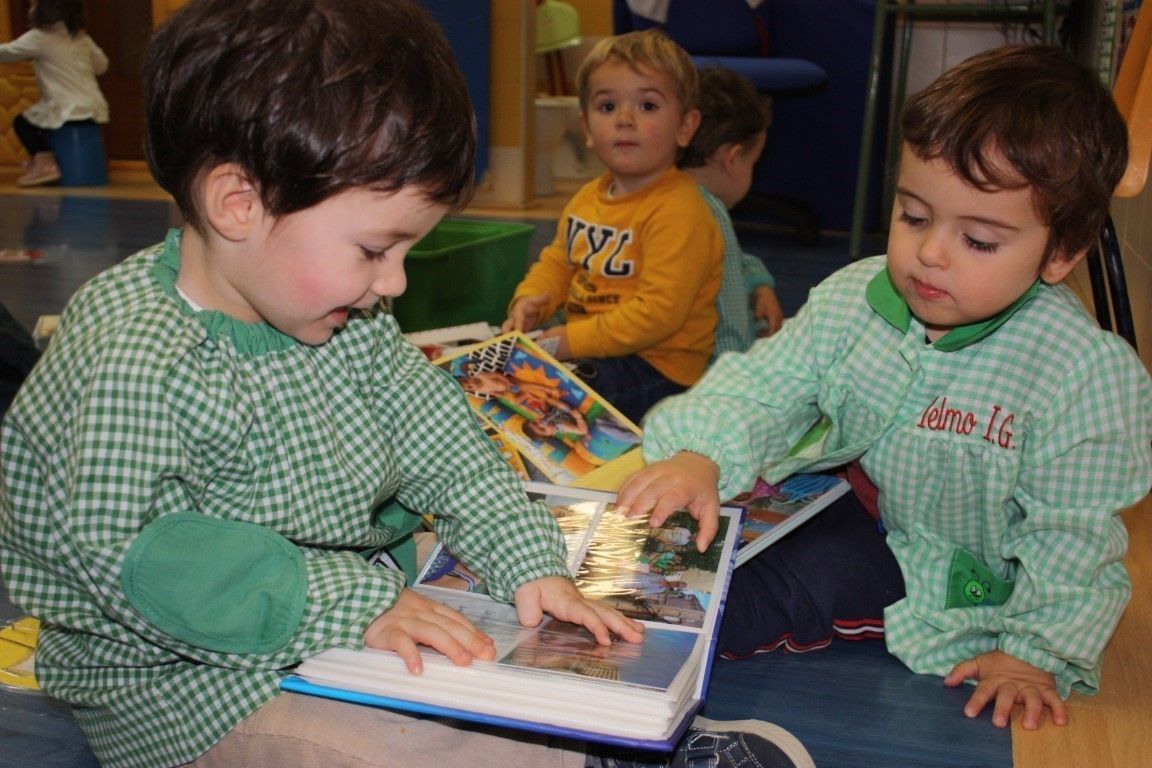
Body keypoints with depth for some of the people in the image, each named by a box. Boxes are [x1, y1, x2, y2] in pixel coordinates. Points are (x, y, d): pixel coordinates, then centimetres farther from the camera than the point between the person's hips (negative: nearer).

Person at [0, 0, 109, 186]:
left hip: (69, 112, -7)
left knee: (22, 122, 13)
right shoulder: (81, 37, 11)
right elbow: (101, 66, 16)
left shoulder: (39, 38, -7)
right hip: (95, 108, 8)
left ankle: (44, 161, -6)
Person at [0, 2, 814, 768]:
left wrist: (527, 559, -7)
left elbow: (438, 441, 3)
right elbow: (137, 556, -29)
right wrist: (352, 603, -29)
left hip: (350, 595, 8)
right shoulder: (133, 359, -27)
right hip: (182, 680, -8)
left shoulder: (343, 319, -1)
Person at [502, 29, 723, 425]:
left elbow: (659, 311, -25)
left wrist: (574, 340, -22)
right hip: (584, 350, 9)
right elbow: (557, 262, 22)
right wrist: (528, 300, -1)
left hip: (655, 367, -8)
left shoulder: (678, 212, -19)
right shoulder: (587, 198, 11)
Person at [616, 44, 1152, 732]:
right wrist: (703, 453, -31)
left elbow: (1073, 532, -15)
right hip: (859, 520, 5)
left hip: (970, 587, -4)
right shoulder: (852, 301, -11)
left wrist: (1036, 653, -15)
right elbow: (765, 384, -11)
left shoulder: (1092, 375, -22)